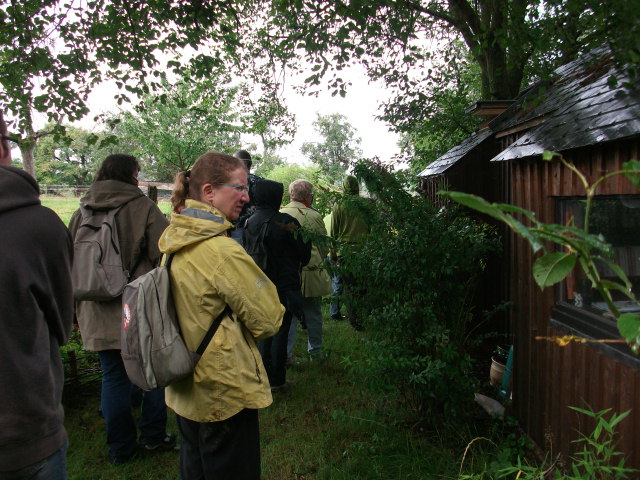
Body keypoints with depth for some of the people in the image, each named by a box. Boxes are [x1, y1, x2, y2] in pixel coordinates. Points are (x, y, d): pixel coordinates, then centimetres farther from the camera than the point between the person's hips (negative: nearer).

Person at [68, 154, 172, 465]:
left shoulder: (81, 214, 5)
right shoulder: (142, 207, -9)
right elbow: (164, 255, -15)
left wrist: (77, 310, 20)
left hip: (98, 314, 4)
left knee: (113, 377, 13)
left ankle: (120, 448, 24)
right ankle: (153, 436, 23)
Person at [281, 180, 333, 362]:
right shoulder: (314, 216, -9)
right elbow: (325, 246, 1)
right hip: (312, 274, -1)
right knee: (313, 314, 14)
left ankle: (286, 353, 9)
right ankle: (315, 352, 26)